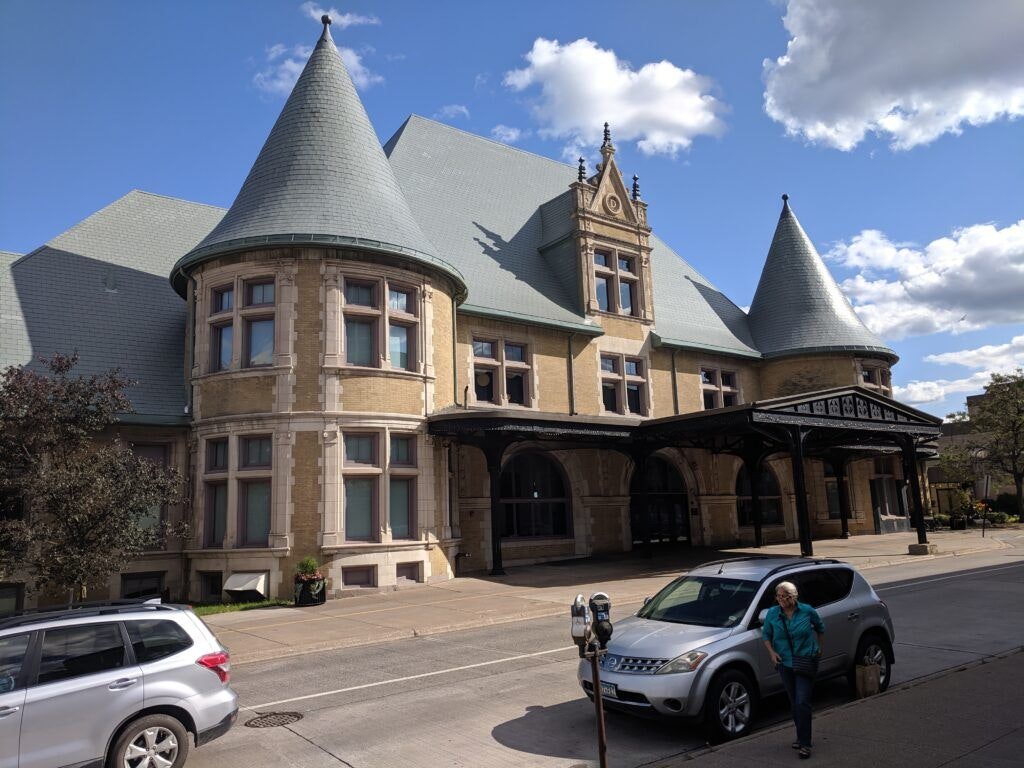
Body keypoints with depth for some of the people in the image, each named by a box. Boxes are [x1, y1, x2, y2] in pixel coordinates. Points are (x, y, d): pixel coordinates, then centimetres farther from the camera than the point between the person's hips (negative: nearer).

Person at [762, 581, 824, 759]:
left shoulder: (807, 611, -8)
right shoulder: (772, 614, -3)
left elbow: (820, 628, 12)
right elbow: (765, 635, 8)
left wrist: (819, 647, 10)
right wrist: (772, 652, -7)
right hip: (785, 663, 3)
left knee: (802, 702, -11)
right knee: (794, 703, 14)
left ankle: (804, 744, -5)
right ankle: (802, 736, 30)